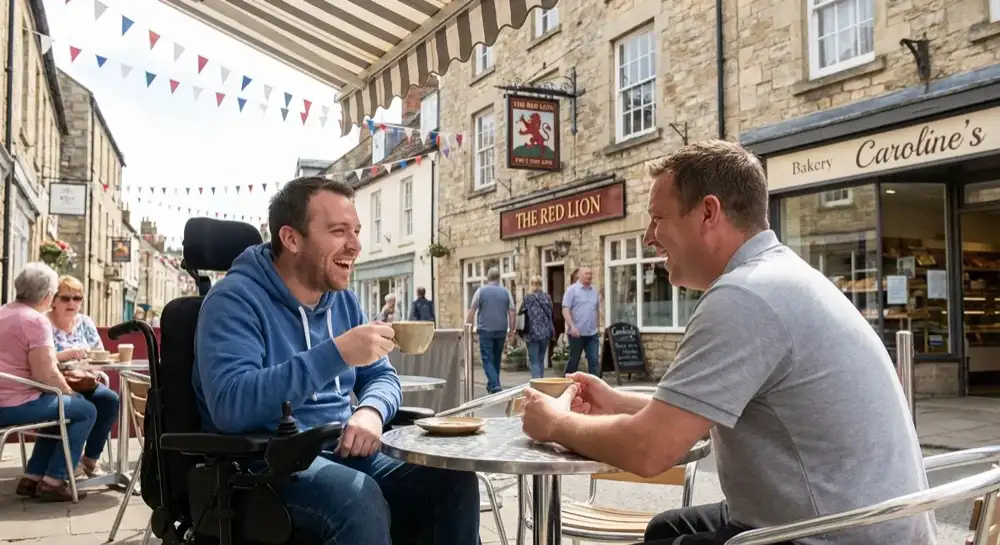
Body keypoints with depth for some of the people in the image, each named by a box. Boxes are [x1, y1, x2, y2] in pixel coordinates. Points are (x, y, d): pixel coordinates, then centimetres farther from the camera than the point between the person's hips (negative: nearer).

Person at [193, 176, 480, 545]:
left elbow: (381, 375, 16)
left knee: (453, 481, -15)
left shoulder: (343, 301, 12)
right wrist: (336, 354, -30)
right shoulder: (235, 299, -12)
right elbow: (230, 405, -26)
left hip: (345, 451, 7)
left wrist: (371, 410, -10)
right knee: (360, 498, -36)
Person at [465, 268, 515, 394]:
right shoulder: (506, 292, 5)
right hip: (501, 331, 3)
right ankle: (492, 385, 25)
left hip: (485, 330, -3)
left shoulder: (481, 291, -1)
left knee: (487, 359, -2)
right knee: (496, 359, 16)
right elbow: (511, 312, 4)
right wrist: (511, 329, 11)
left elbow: (472, 310, -1)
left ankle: (495, 385, -17)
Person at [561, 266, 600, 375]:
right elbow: (565, 310, -11)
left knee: (594, 360, -1)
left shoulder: (594, 292, 13)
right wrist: (572, 326, -21)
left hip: (592, 334, 5)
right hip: (577, 333, -5)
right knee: (574, 360, 5)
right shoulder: (572, 290, -4)